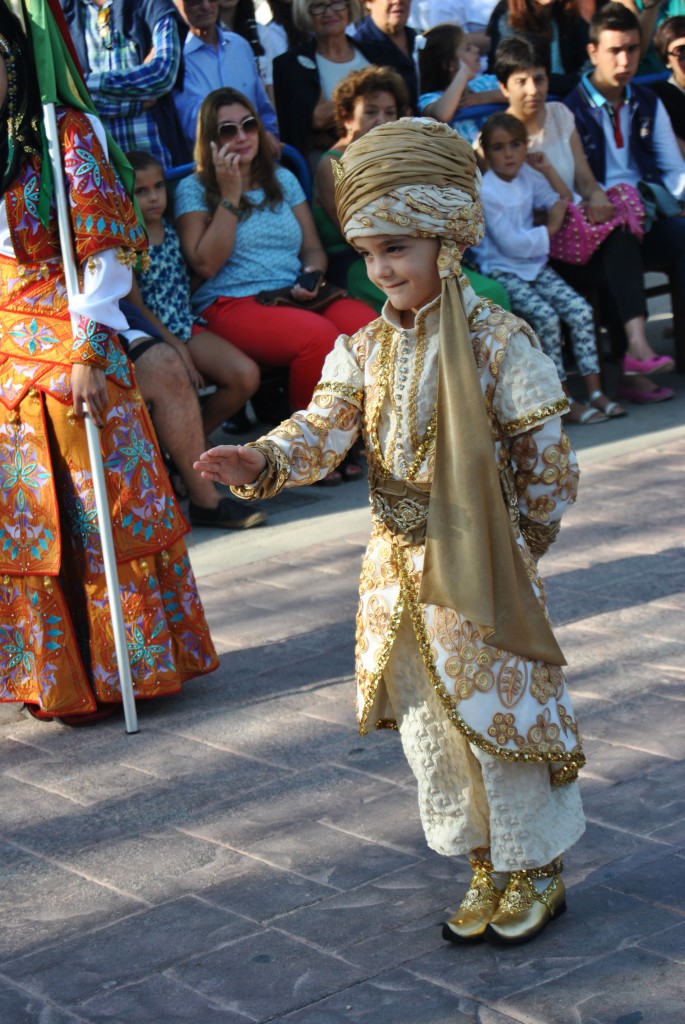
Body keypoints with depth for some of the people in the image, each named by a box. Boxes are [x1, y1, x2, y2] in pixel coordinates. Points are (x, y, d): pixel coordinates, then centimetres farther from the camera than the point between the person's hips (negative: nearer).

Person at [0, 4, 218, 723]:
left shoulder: (68, 136, -5)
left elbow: (105, 251, -9)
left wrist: (89, 352, -16)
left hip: (67, 348, -4)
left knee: (98, 508, 1)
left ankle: (121, 664, 15)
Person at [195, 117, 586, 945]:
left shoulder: (497, 342, -13)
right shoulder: (365, 349, 4)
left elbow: (547, 457, -8)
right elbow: (323, 430, -7)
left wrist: (514, 542, 0)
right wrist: (264, 461, -26)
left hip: (479, 570, -6)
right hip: (396, 569, 6)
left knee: (502, 719, 3)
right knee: (427, 730, 13)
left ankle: (538, 870, 24)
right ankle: (486, 870, 31)